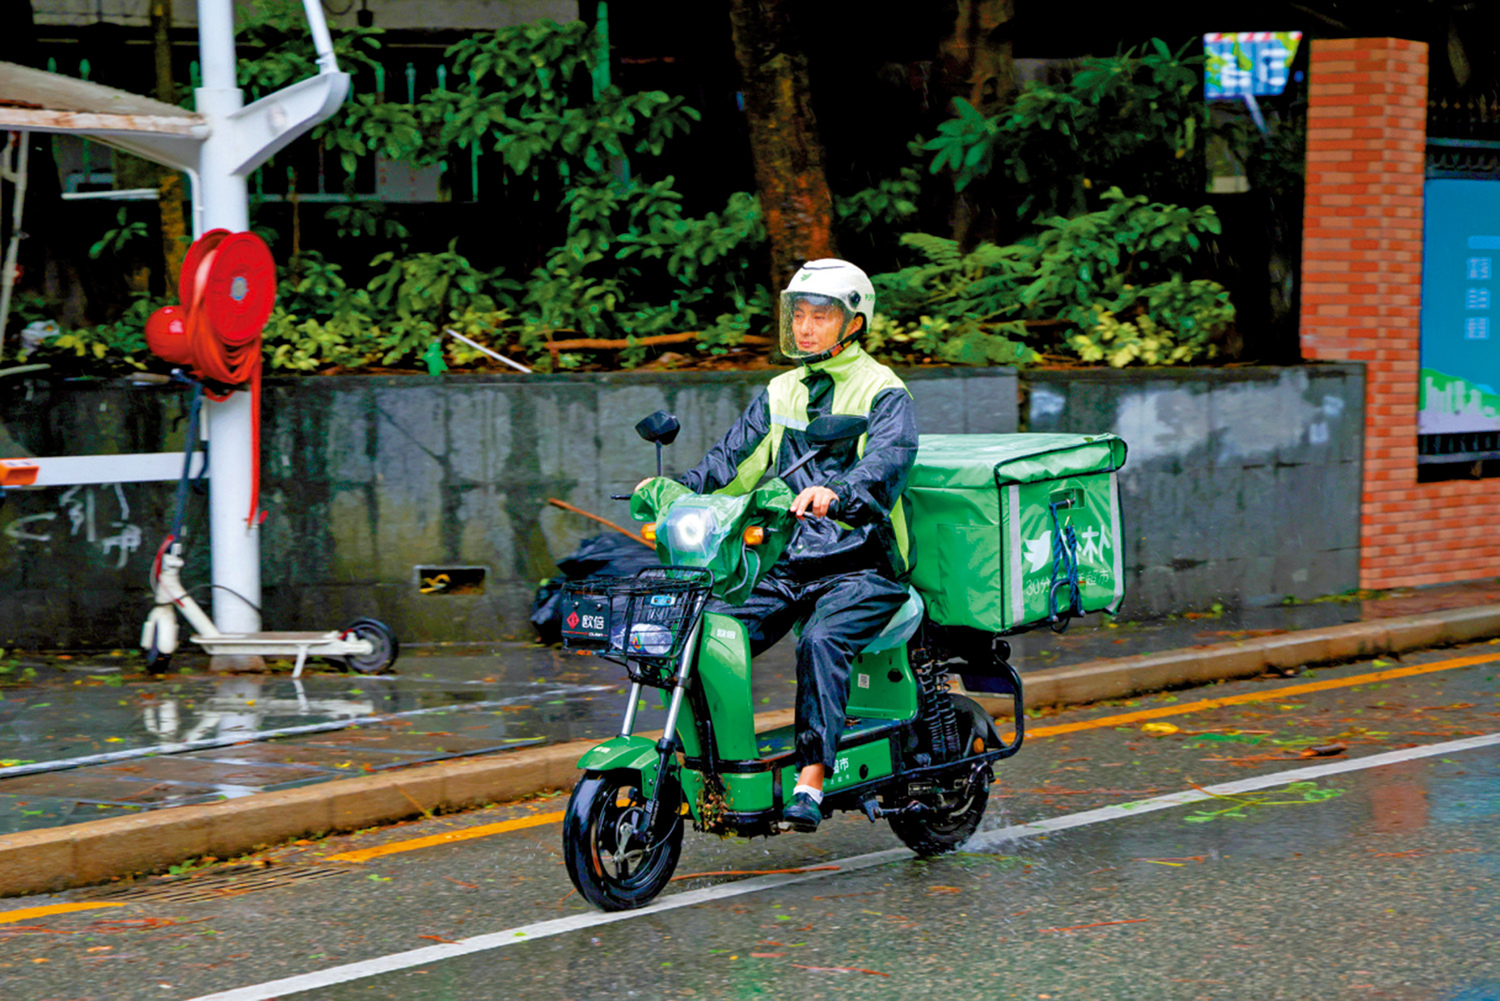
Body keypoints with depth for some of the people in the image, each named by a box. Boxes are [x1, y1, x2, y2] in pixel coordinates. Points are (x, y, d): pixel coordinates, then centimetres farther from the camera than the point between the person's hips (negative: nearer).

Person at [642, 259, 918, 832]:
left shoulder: (883, 392, -2)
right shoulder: (780, 395, 18)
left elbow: (887, 463, -21)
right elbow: (733, 458, 12)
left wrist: (837, 494, -41)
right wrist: (678, 491, -7)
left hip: (863, 565, -6)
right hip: (788, 565, 6)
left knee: (820, 640, -33)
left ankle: (810, 783, -36)